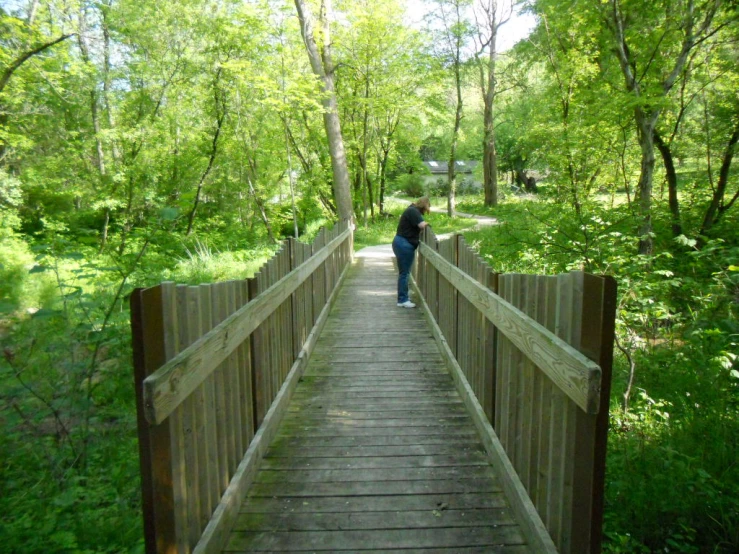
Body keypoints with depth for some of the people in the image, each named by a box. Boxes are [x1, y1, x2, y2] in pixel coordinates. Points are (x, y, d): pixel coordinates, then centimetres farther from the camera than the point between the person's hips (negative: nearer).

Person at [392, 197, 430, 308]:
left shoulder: (412, 210, 17)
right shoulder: (413, 211, -15)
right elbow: (422, 225, -24)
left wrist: (424, 223, 3)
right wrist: (427, 223, -5)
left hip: (402, 243, 10)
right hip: (404, 245, -10)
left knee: (404, 272, 18)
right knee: (404, 273, -5)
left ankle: (403, 297, 29)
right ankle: (402, 300, 1)